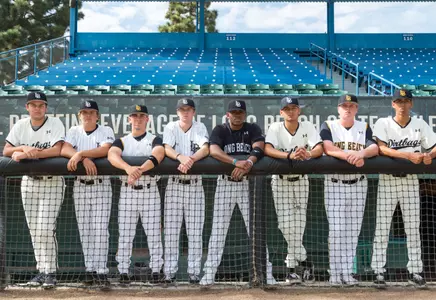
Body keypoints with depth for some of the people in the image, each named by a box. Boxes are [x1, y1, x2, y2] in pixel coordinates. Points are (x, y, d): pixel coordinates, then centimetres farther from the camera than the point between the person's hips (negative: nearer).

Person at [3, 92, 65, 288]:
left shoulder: (55, 124, -9)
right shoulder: (20, 126, 4)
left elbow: (57, 150, -23)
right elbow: (6, 151, 1)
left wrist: (25, 154, -22)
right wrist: (24, 148, -19)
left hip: (52, 182, -5)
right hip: (28, 181, 5)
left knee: (45, 228, -11)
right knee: (34, 230, 7)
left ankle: (50, 272, -2)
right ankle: (42, 270, 16)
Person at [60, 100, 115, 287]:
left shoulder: (106, 131, 2)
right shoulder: (74, 131, 8)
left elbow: (105, 149, -19)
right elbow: (64, 149, -11)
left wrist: (80, 153, -24)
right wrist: (85, 159, -24)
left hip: (102, 185, -3)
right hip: (80, 186, 3)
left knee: (100, 230, -8)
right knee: (85, 230, 4)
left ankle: (101, 270, -8)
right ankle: (90, 269, 11)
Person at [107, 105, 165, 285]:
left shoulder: (155, 140, 6)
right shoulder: (121, 141, 9)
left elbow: (157, 155, -18)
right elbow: (112, 155, -14)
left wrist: (139, 171, -35)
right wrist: (128, 168, -36)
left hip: (150, 190, -1)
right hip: (127, 191, 1)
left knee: (154, 233, 0)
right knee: (125, 234, 2)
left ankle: (156, 271, 6)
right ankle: (123, 272, 9)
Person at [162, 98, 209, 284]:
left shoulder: (200, 128, 3)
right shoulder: (170, 127, 3)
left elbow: (205, 149, -15)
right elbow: (167, 149, -16)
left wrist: (191, 159, -35)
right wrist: (180, 156, -37)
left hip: (195, 184, 0)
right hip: (174, 183, 0)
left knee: (195, 232, 1)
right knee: (171, 230, 1)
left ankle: (194, 271, 8)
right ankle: (170, 271, 8)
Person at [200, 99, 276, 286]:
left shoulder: (253, 129, 4)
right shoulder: (219, 131, 1)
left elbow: (258, 149, -15)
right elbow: (213, 151, -19)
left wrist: (247, 164, -36)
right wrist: (236, 162, -34)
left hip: (248, 183, 0)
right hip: (225, 182, 0)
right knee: (218, 229, -1)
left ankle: (266, 274, 6)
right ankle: (209, 275, 3)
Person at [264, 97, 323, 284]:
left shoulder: (308, 127, -5)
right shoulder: (275, 128, -9)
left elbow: (319, 148, -20)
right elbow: (267, 149, -26)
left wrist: (309, 154, -44)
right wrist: (289, 155, -43)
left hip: (301, 180, 1)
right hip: (280, 181, 0)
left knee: (297, 224, -2)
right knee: (285, 225, -3)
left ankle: (291, 267, 10)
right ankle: (303, 261, 13)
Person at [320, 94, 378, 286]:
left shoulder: (364, 128, 9)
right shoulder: (328, 126, 0)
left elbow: (375, 148, -8)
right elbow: (328, 148, -18)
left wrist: (361, 153, -30)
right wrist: (350, 156, -30)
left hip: (358, 184, 3)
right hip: (334, 183, -3)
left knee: (353, 230, 4)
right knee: (336, 229, -6)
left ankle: (347, 272, 10)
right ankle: (335, 272, 0)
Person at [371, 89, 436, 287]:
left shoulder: (420, 124, 5)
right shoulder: (383, 124, -3)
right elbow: (381, 148, -18)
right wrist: (409, 155, -29)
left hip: (411, 180, 3)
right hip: (387, 179, -2)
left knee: (413, 227, 6)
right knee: (382, 227, -1)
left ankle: (415, 270, 15)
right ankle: (378, 271, 5)